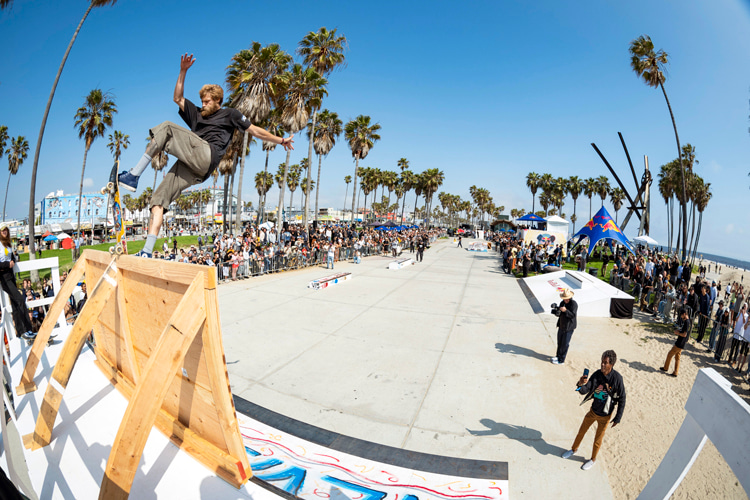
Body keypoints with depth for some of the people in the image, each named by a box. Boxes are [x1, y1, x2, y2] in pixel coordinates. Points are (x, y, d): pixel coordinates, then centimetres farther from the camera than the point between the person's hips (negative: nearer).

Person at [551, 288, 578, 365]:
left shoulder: (574, 304, -14)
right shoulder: (562, 303, 6)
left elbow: (573, 315, -20)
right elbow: (559, 314, 7)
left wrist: (565, 310, -33)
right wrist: (557, 311, -15)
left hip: (569, 327, -7)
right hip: (561, 326, 7)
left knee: (565, 344, 0)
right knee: (559, 342, 18)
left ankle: (561, 360, 10)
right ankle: (558, 356, 34)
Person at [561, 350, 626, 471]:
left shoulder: (617, 378, -25)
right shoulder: (597, 374, -16)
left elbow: (622, 399, -12)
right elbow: (584, 391, -17)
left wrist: (618, 418, -9)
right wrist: (580, 384, -41)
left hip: (605, 416, -3)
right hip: (593, 411, 3)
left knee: (598, 439, 16)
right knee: (581, 431, 19)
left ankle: (593, 459, 41)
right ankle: (574, 449, 44)